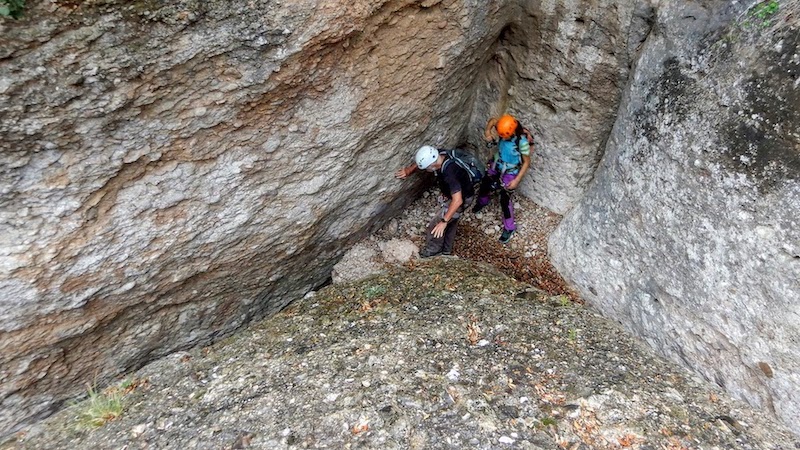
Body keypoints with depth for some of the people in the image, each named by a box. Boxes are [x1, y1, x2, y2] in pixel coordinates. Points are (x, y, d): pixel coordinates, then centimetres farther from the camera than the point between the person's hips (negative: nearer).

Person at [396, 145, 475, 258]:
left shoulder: (450, 174, -42)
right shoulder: (438, 155, -18)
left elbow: (457, 200, -42)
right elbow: (423, 161, 3)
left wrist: (444, 221, -40)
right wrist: (408, 171, 1)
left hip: (461, 198, -9)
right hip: (455, 192, 9)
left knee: (435, 226, -1)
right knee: (451, 223, 24)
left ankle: (430, 254, 19)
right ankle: (446, 250, 42)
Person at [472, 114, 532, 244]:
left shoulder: (522, 141, -34)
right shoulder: (504, 130, -21)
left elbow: (526, 162, -22)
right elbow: (493, 120, 1)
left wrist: (517, 180, -24)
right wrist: (487, 131, -19)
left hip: (510, 173, -6)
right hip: (496, 165, 6)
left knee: (505, 199, -3)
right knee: (485, 184, 24)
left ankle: (509, 228, 17)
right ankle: (482, 202, 60)